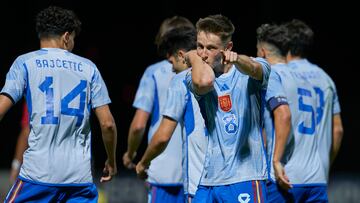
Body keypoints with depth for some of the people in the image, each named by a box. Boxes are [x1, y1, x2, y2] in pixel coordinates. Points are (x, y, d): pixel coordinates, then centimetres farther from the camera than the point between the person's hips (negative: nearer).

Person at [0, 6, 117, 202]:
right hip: (80, 175, 2)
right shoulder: (88, 67, 11)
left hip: (38, 171, -2)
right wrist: (111, 161, 21)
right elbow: (107, 123, 7)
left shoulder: (25, 63, 5)